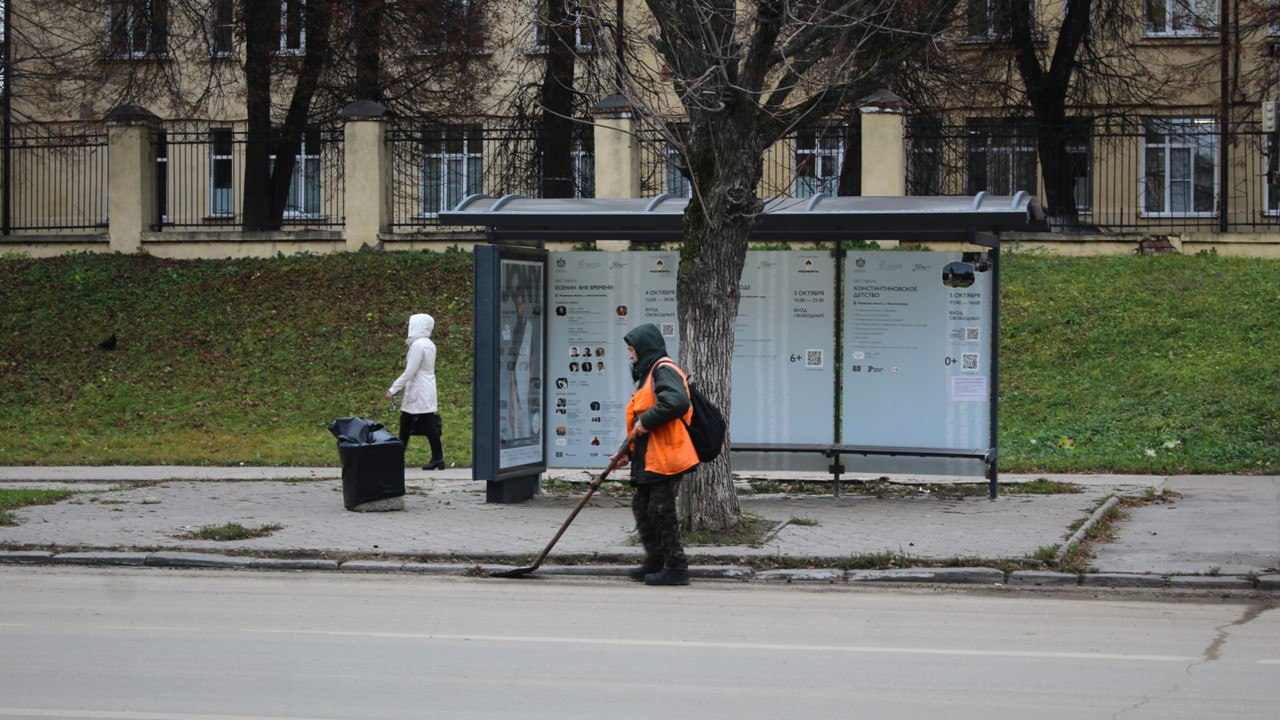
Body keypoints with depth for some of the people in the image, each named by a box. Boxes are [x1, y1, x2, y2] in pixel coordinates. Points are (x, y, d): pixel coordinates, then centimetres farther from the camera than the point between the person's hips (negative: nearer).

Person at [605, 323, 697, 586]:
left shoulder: (664, 370, -11)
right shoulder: (649, 373, 23)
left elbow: (677, 402, -29)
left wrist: (646, 421, -22)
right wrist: (628, 453, 20)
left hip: (666, 457, -11)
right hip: (650, 459, 11)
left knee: (661, 511, -7)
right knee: (641, 506, 14)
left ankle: (676, 568, -1)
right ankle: (656, 561, 22)